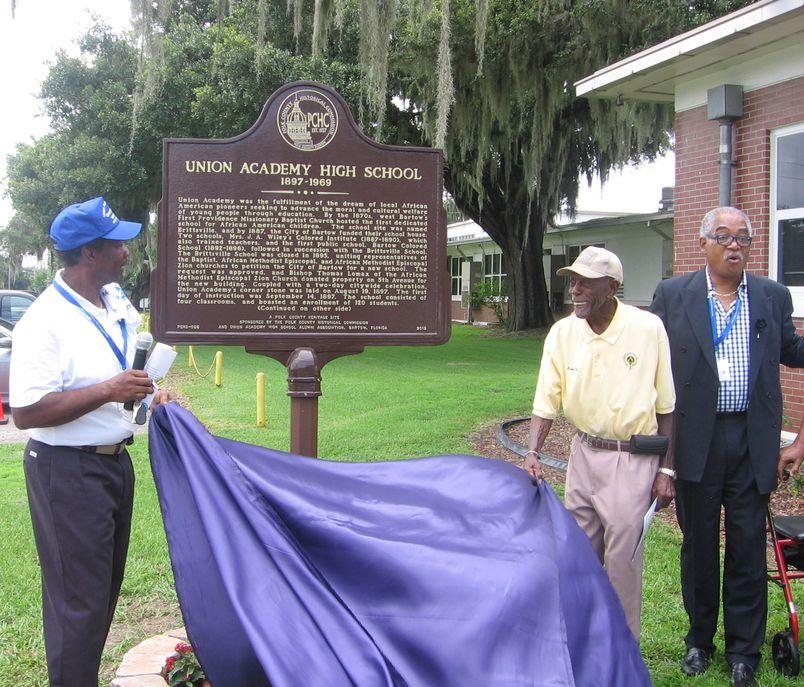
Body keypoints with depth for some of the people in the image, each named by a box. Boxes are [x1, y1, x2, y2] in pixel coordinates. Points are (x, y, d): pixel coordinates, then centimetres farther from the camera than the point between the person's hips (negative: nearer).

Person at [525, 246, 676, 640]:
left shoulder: (648, 328, -11)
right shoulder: (562, 332, -2)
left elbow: (667, 405, -5)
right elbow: (546, 401, 0)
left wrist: (667, 469, -5)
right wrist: (532, 453, -14)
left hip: (634, 456, -4)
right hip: (584, 451, 4)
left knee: (622, 554, -2)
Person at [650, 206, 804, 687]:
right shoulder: (673, 295, 2)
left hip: (753, 440, 1)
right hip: (696, 439, 0)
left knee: (748, 547, 5)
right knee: (698, 544, 11)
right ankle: (700, 639, 27)